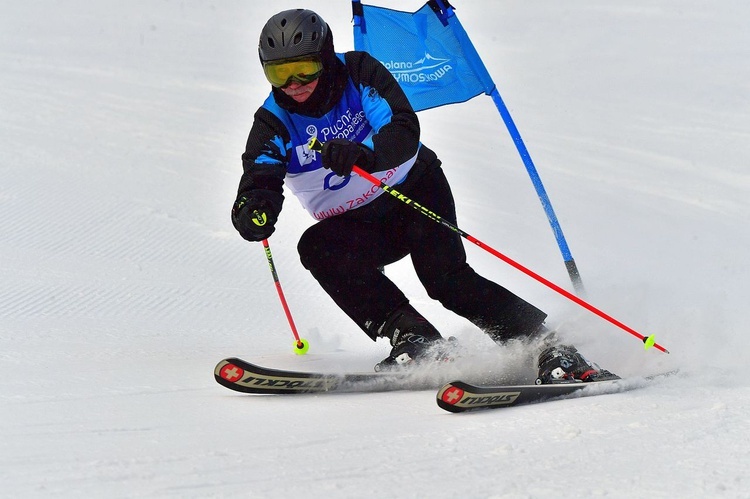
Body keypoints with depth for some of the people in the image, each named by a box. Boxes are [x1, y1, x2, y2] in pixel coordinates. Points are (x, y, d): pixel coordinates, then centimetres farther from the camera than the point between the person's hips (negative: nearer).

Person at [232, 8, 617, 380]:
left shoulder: (357, 71, -15)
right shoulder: (274, 122, -9)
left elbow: (405, 134, -28)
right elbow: (260, 180, -24)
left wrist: (364, 155, -50)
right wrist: (254, 212, -49)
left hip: (415, 189, -3)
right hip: (358, 226, 3)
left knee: (446, 277, -24)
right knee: (316, 250, -27)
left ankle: (549, 346, -21)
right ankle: (413, 339, -25)